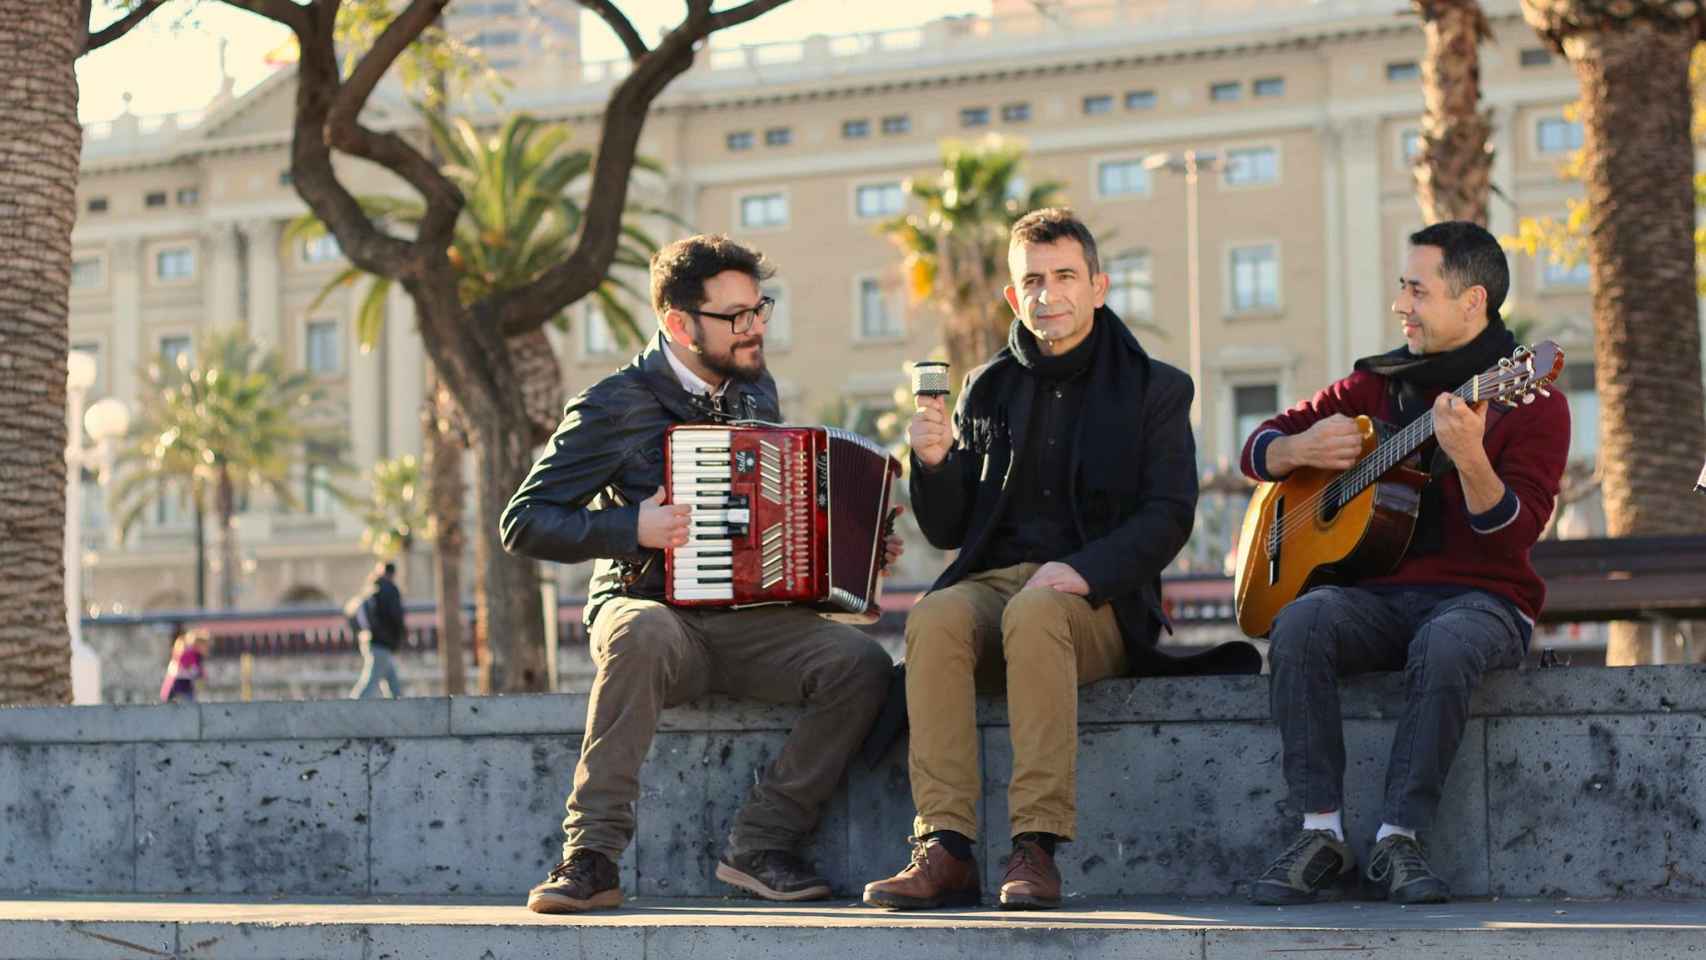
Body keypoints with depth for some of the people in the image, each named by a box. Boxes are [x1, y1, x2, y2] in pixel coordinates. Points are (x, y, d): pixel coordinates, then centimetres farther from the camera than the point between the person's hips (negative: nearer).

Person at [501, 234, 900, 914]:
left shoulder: (755, 390, 14)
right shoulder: (616, 406, -5)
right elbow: (523, 523, -6)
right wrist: (632, 527, -19)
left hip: (749, 622, 5)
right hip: (648, 607, -5)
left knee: (861, 664, -23)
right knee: (645, 634, -41)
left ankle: (759, 844, -14)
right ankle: (591, 856, -34)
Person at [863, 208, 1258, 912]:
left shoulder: (1153, 390, 9)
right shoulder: (987, 390, 19)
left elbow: (1168, 516, -3)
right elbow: (946, 531, 17)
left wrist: (1084, 570, -19)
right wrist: (933, 462, -5)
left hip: (1099, 599, -3)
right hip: (992, 581, 3)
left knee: (1035, 612, -38)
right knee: (934, 618, -32)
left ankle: (1037, 848, -40)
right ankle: (945, 849, -37)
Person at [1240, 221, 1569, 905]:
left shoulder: (1530, 401, 0)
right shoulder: (1379, 385, 15)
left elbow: (1515, 535, -14)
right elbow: (1260, 448, 22)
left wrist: (1470, 460, -32)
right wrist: (1301, 449, -2)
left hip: (1478, 599, -4)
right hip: (1377, 596, 4)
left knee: (1445, 646, -39)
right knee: (1300, 624, -29)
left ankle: (1399, 839, -30)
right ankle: (1322, 835, -28)